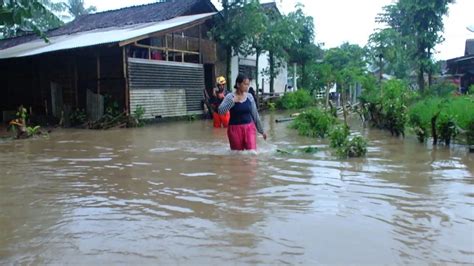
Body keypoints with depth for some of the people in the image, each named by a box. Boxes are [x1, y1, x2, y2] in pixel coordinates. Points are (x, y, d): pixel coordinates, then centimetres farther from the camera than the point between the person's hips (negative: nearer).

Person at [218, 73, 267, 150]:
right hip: (235, 128, -2)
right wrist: (233, 101, -26)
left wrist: (261, 130, 12)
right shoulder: (230, 97, -7)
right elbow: (221, 110, -20)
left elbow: (255, 114, 10)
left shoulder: (250, 96, 3)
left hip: (249, 127, 2)